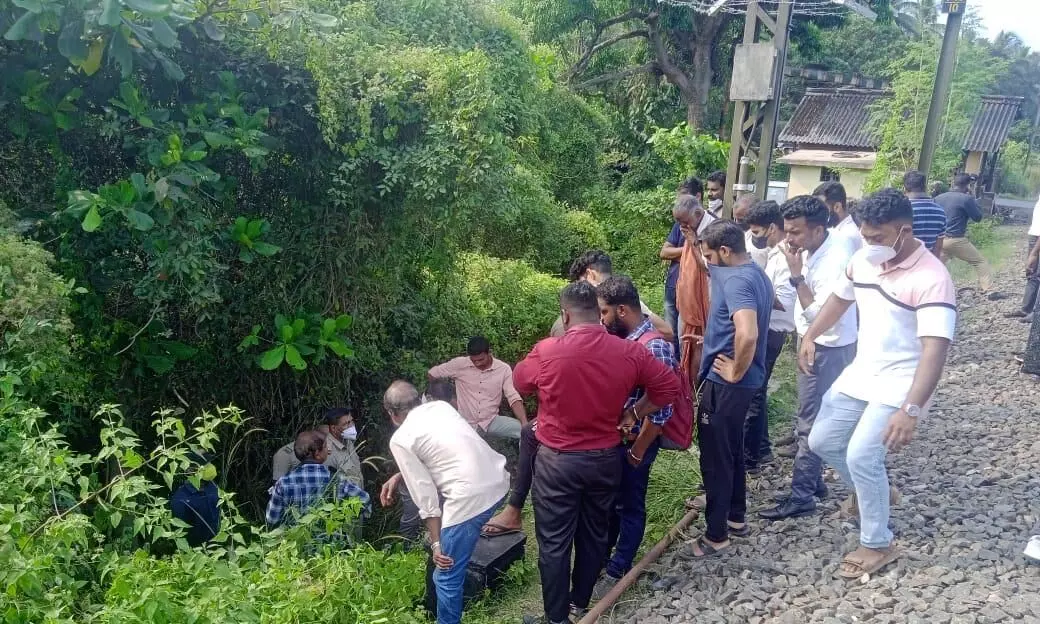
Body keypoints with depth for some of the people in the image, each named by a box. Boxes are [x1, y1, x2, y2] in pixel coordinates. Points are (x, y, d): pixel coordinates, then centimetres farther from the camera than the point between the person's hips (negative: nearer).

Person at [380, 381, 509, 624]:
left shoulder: (400, 439, -1)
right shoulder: (440, 406, 17)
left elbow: (425, 496, -4)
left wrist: (436, 543, 3)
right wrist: (399, 476, 29)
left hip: (471, 498, -8)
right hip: (498, 480, 8)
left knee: (447, 576, 6)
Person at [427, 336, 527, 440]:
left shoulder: (503, 369, -7)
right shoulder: (459, 364, -8)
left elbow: (513, 398, -12)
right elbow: (431, 374, 4)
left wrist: (525, 424, -27)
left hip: (492, 422, 0)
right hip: (464, 423, 1)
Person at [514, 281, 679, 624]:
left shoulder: (546, 351, -18)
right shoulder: (629, 352, -10)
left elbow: (519, 382, 2)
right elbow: (669, 386, 1)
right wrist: (634, 413, 7)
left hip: (557, 461, -3)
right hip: (605, 459, 4)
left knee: (554, 542, 11)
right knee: (594, 534, 21)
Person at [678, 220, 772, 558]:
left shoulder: (736, 281, -24)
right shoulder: (756, 273, 9)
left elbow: (747, 333, -38)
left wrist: (736, 371, -24)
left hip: (725, 384, -10)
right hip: (745, 381, 10)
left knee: (715, 458, 3)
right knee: (732, 450, 23)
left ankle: (716, 536, 15)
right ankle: (736, 517, 38)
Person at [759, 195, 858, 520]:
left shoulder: (835, 261, -29)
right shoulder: (819, 243, -2)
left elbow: (819, 315, -29)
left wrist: (797, 274, -28)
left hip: (828, 349, -9)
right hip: (814, 342, 9)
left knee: (810, 423, -1)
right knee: (811, 418, 19)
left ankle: (801, 496, 9)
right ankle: (813, 480, 34)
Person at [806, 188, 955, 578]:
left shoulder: (930, 279, -24)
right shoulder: (863, 262, -2)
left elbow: (935, 350, -31)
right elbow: (840, 299, 19)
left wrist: (911, 410, -40)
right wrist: (810, 337, 19)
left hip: (899, 384, -8)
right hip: (860, 373, 8)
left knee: (860, 456, -15)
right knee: (821, 442, 11)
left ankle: (878, 545, 6)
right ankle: (874, 493, 36)